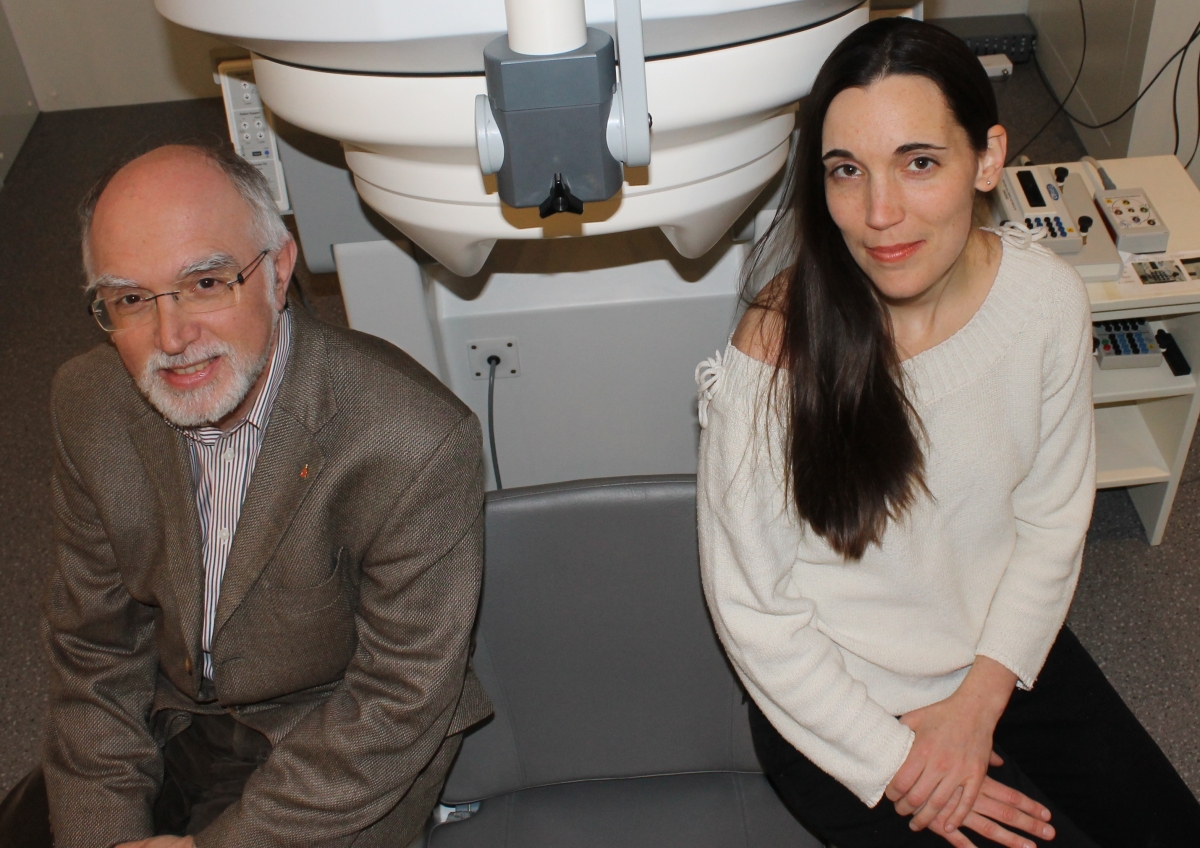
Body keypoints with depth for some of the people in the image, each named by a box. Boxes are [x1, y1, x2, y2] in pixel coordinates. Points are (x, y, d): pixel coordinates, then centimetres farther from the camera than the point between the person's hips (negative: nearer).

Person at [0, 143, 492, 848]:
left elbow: (401, 701, -20)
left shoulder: (421, 446, -29)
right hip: (165, 724, 5)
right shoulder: (90, 404, -10)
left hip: (341, 752, -4)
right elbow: (94, 638, 0)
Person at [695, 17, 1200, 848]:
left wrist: (978, 700, -9)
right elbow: (751, 609, -18)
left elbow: (1053, 522, -2)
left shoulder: (1047, 296, -14)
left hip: (1008, 653, 5)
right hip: (839, 700, -4)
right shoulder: (777, 352, -27)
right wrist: (895, 764, -15)